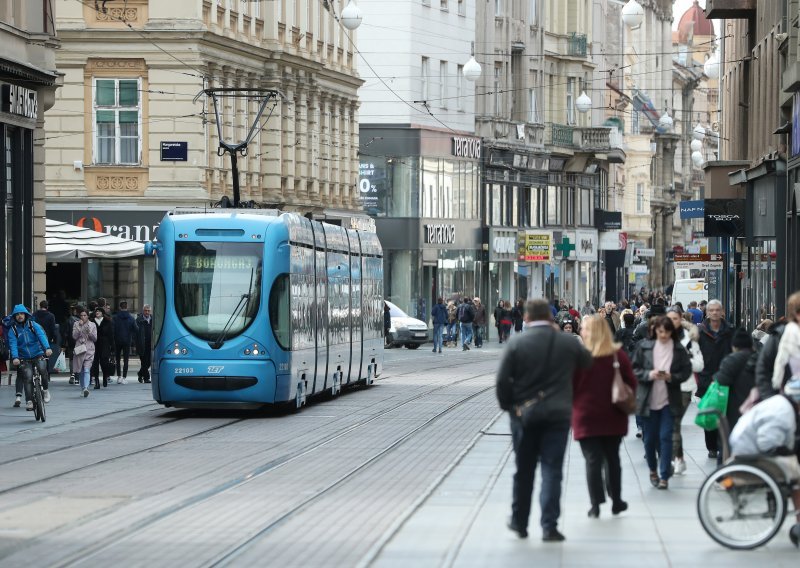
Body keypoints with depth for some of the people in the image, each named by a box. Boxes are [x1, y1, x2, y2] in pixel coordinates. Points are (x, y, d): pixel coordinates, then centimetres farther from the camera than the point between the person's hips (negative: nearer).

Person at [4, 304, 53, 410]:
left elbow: (41, 336, -14)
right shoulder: (13, 329, 1)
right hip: (24, 358, 1)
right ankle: (29, 401, -5)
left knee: (42, 369, -24)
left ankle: (46, 389, -1)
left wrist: (47, 348, -32)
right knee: (27, 377, -12)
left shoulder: (33, 325, 0)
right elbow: (13, 344, -10)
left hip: (38, 354, -1)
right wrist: (15, 357, -27)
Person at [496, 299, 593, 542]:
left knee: (524, 470, 13)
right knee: (552, 470, 0)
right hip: (557, 413, 0)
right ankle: (549, 526, -7)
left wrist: (508, 405, 5)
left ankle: (519, 522, 25)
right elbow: (587, 361, 18)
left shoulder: (516, 343, -6)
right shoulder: (568, 343, -1)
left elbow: (502, 380, -10)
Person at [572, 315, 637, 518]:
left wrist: (573, 403, 8)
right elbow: (631, 382, 3)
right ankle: (616, 501, 20)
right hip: (613, 417, 3)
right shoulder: (618, 355, -3)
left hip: (586, 416, -3)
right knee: (612, 458, 16)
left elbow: (569, 384, -7)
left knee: (592, 460, 1)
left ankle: (596, 505, -2)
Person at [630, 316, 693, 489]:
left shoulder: (679, 349, -2)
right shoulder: (644, 347, -1)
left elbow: (686, 371, 1)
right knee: (650, 438, 8)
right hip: (648, 400, 1)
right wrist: (649, 375, -17)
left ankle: (664, 476, -1)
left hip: (669, 400, -1)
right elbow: (634, 370, 1)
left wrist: (672, 377, -16)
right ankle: (653, 470, 31)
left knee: (665, 437, -7)